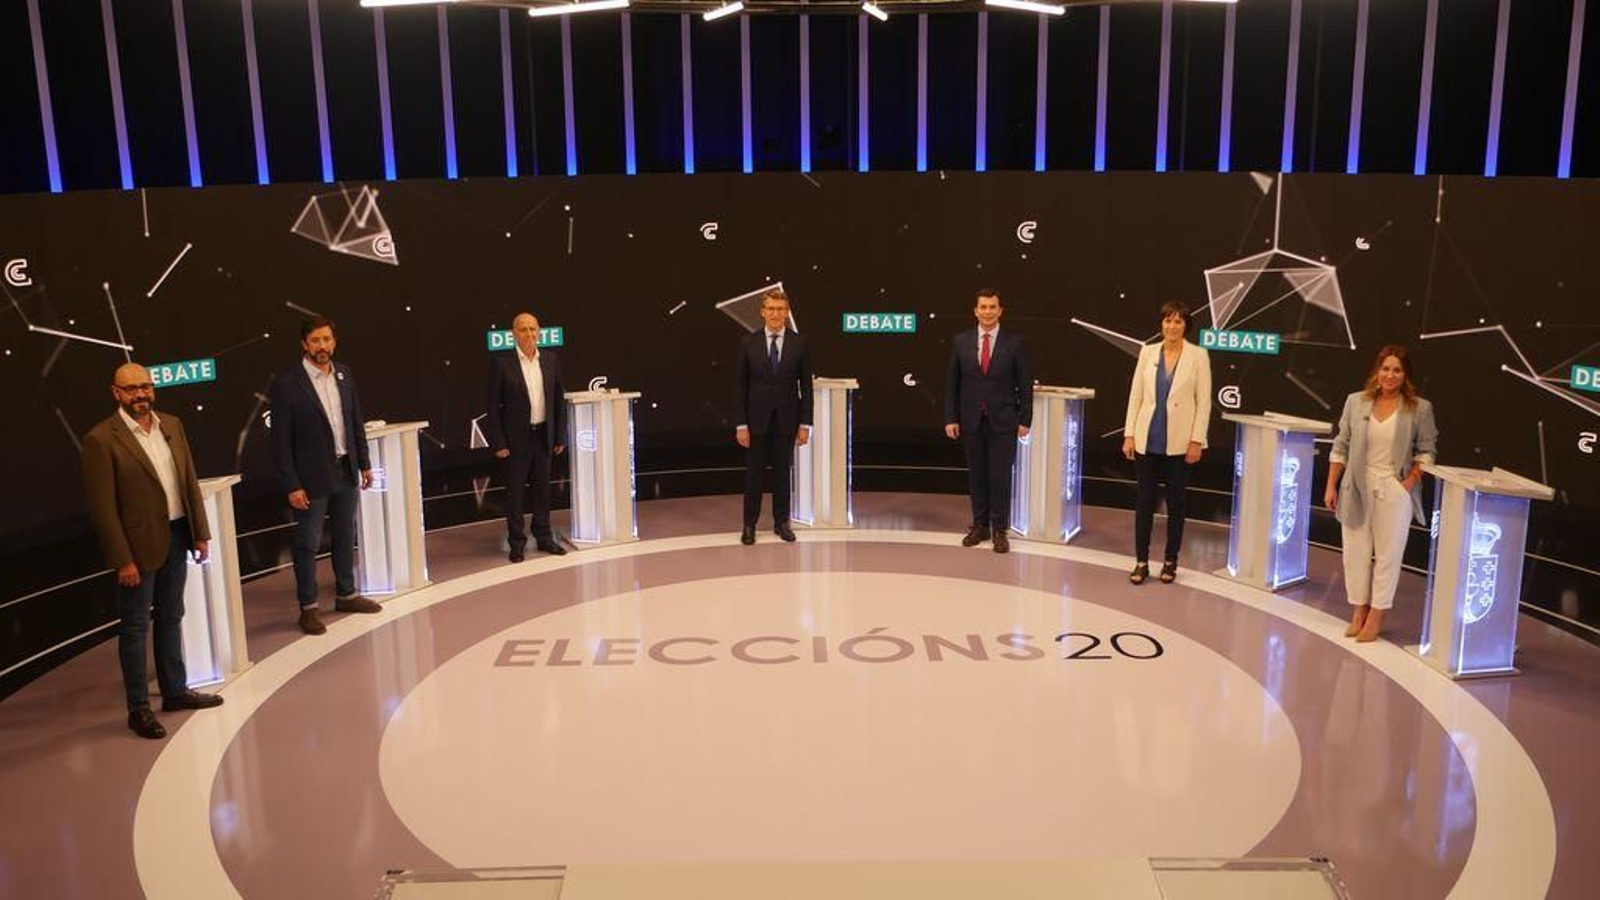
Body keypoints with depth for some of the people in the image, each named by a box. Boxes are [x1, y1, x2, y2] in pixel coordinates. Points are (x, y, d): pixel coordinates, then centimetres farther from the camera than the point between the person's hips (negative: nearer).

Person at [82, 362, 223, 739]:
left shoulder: (171, 425, 6)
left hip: (176, 536, 6)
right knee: (135, 626, 5)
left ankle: (175, 690, 31)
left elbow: (190, 481, 10)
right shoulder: (102, 439, -14)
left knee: (171, 617, 18)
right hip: (139, 543, -6)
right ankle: (138, 708, 15)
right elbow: (102, 507, -14)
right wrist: (123, 560, -16)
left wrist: (200, 532, 7)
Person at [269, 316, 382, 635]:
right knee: (308, 544, 4)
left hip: (346, 471, 6)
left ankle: (346, 594, 31)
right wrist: (291, 485, -14)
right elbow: (281, 439, -12)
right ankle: (308, 607, 14)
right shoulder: (286, 383, -13)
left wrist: (364, 463, 10)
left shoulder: (344, 375, 4)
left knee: (345, 537, 16)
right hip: (312, 477, -6)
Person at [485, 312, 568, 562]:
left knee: (543, 489, 13)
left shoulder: (551, 360, 2)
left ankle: (544, 537, 27)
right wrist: (498, 443, -11)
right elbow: (493, 405, -8)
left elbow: (559, 399, 8)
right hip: (516, 437, -4)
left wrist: (560, 436, 5)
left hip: (544, 435, 4)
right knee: (515, 491, 6)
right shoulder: (501, 363, -10)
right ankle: (516, 542, 17)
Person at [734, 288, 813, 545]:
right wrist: (741, 424, -6)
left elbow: (806, 386, 1)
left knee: (782, 472, 8)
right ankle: (750, 524, 15)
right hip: (756, 419, 0)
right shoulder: (748, 343, -2)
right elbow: (740, 386, -1)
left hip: (786, 420, 0)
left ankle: (781, 522, 20)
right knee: (753, 473, 5)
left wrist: (805, 424, -3)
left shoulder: (799, 343, -1)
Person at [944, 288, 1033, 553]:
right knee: (976, 475, 8)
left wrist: (1025, 420, -4)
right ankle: (980, 525, 19)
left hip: (1002, 421, -2)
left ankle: (1000, 530, 8)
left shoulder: (1015, 342, -2)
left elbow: (1025, 384, 0)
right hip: (971, 420, 2)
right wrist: (950, 418, 0)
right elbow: (952, 382, 5)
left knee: (1000, 476, -1)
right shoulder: (961, 341, 3)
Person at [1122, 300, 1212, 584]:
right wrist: (1129, 434, 0)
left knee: (1175, 502, 8)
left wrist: (1197, 441, -9)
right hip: (1147, 440, 2)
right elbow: (1135, 395, 5)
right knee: (1144, 500, 4)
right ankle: (1141, 561, 12)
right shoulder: (1148, 352, 4)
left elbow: (1203, 401, -4)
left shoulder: (1198, 355, -3)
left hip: (1179, 442, -2)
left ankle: (1170, 561, 20)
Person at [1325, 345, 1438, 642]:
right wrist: (1332, 486, 2)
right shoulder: (1356, 402, 0)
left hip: (1395, 490, -2)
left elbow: (1426, 450, 3)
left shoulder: (1420, 409, -3)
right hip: (1357, 487, 2)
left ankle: (1376, 616, 14)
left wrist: (1412, 480, -10)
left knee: (1387, 553, 3)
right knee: (1356, 551, 8)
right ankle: (1358, 611, 21)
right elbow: (1341, 447, 5)